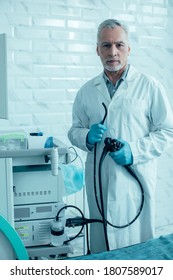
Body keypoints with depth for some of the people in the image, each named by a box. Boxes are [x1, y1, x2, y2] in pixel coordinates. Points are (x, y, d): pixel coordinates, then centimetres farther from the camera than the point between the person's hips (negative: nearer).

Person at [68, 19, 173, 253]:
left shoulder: (150, 86, -2)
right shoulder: (87, 91, 9)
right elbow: (74, 130, 16)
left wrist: (134, 150, -16)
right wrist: (87, 137, -7)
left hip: (136, 179, -3)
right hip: (98, 182, 3)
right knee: (100, 246, 12)